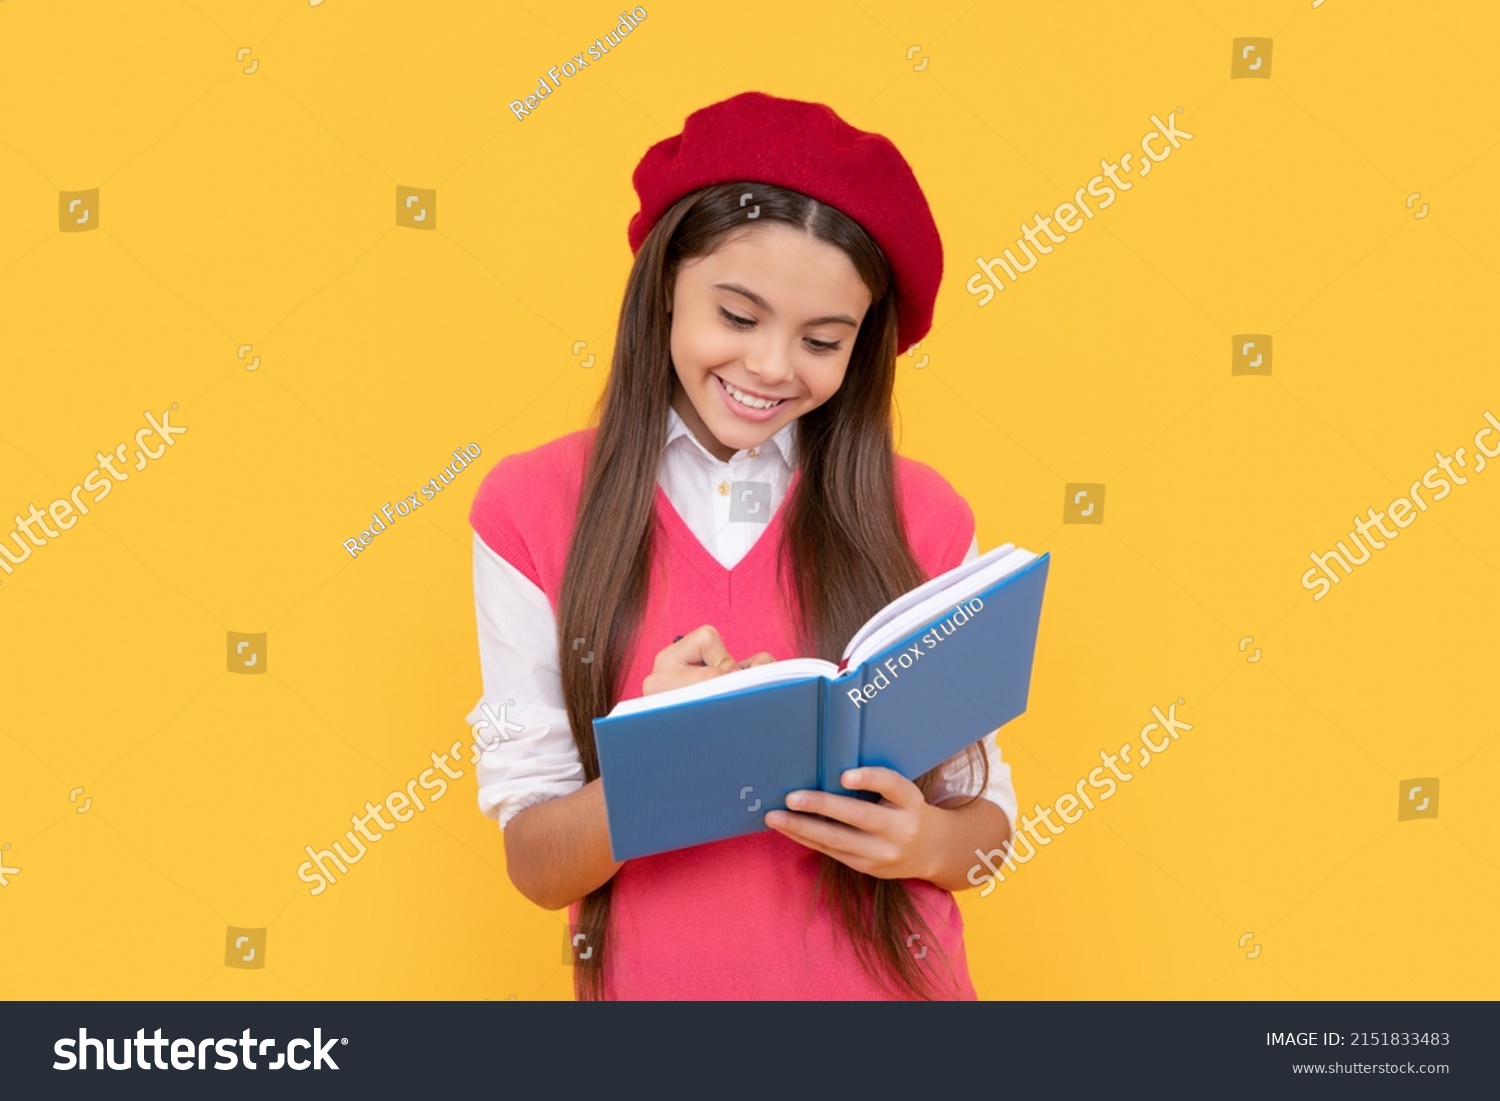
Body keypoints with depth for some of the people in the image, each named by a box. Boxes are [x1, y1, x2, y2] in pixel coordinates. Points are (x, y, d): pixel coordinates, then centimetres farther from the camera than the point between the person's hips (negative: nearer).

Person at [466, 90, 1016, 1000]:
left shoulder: (920, 517, -8)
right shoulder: (532, 510, -9)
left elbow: (985, 816, -2)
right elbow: (536, 862, -10)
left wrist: (923, 841, -23)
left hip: (889, 978, 1)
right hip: (650, 979, 0)